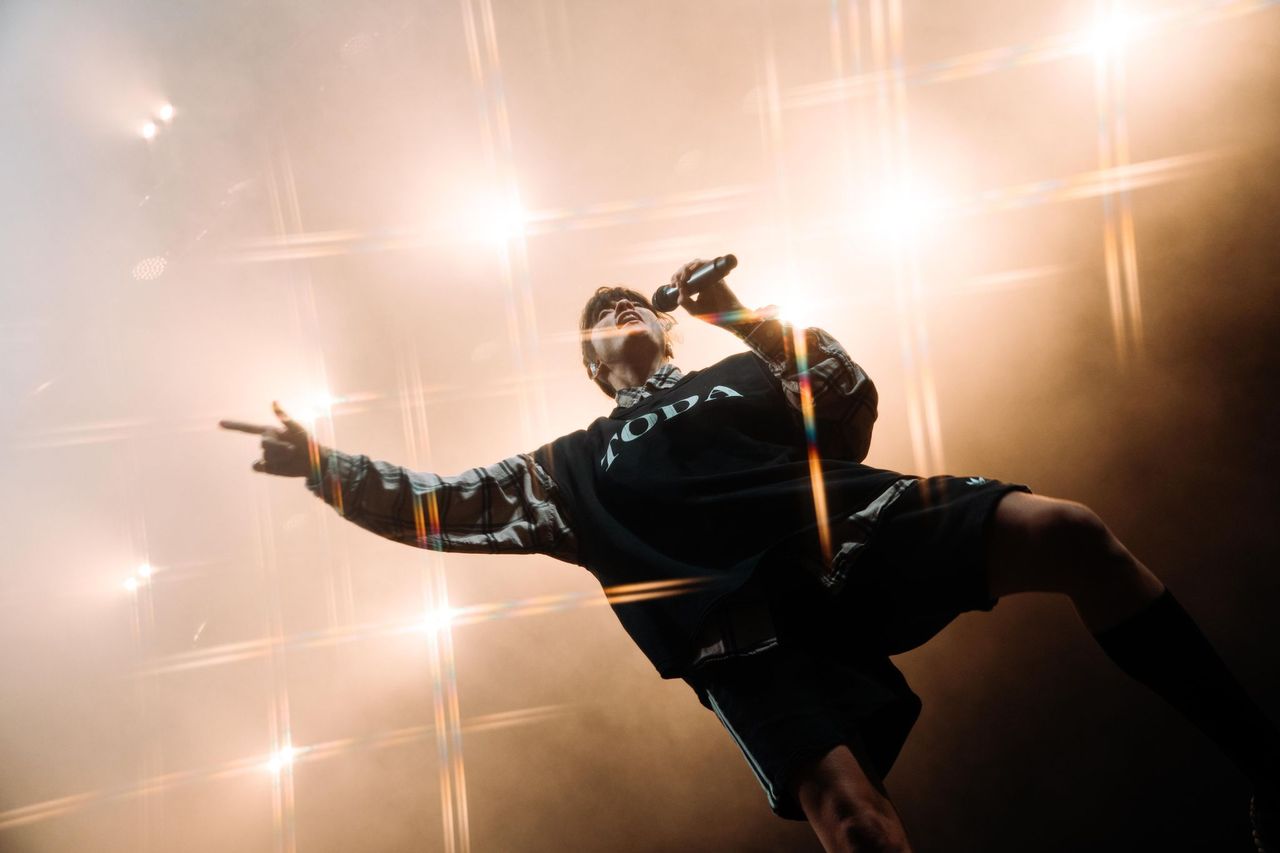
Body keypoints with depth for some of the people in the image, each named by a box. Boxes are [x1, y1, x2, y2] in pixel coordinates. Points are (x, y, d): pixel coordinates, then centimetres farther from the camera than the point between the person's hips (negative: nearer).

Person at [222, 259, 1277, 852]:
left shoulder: (736, 374, 32)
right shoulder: (574, 466, 29)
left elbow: (852, 407, 22)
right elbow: (445, 506, 27)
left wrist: (744, 314, 19)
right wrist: (319, 463, 22)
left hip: (858, 532, 2)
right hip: (752, 630, -2)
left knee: (1069, 531, -20)